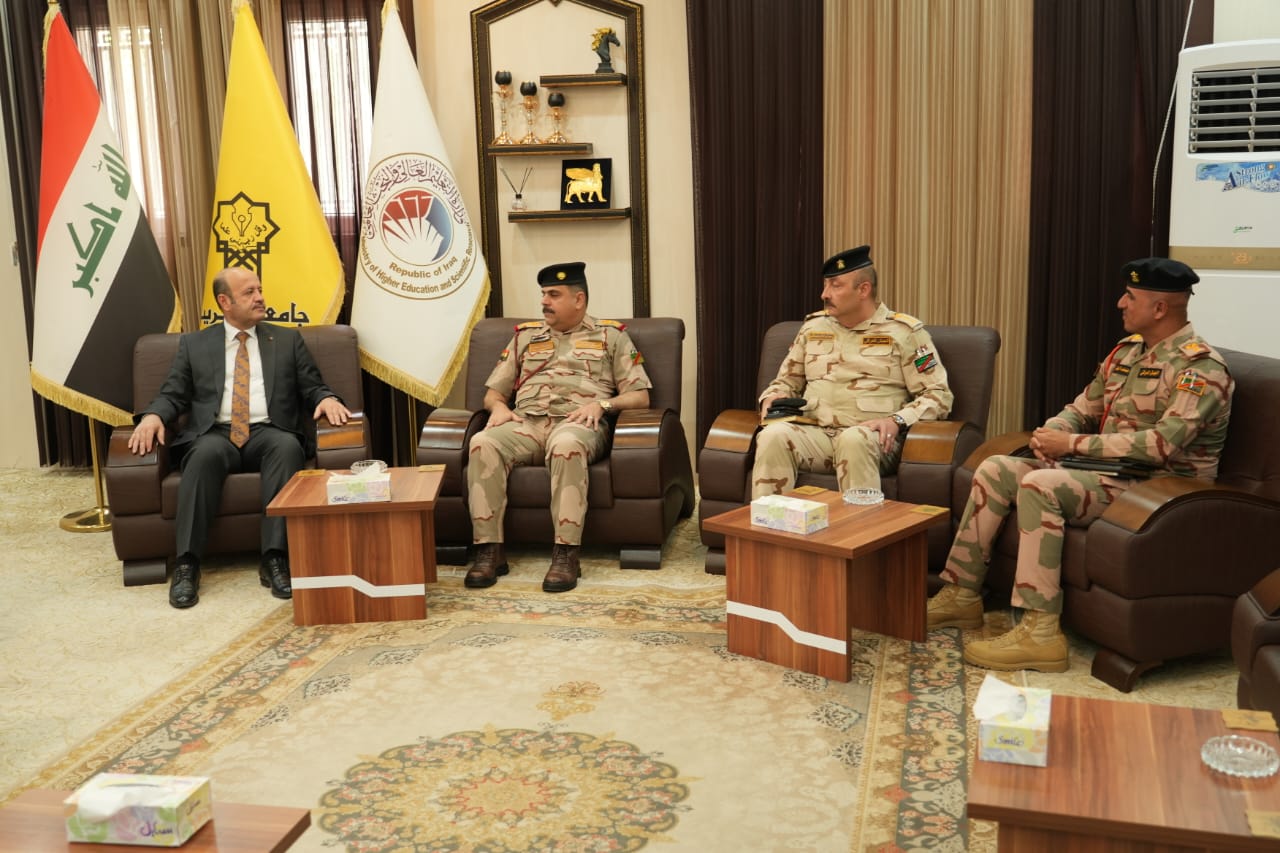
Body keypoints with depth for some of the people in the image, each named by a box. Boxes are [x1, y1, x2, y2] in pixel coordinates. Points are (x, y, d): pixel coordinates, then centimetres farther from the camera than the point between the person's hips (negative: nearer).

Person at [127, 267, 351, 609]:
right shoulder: (194, 344, 19)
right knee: (206, 452, -37)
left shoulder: (287, 339, 20)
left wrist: (327, 398, -8)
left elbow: (313, 388, 16)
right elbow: (173, 395, 14)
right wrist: (152, 416, -9)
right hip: (216, 434, 0)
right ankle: (187, 564, -34)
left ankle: (275, 559, -37)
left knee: (288, 446, -36)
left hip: (268, 433, 0)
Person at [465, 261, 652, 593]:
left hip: (576, 423, -3)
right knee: (482, 444, -31)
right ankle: (489, 551, -30)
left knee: (566, 445, -42)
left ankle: (566, 555, -40)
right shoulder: (525, 336, 28)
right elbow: (493, 391, 27)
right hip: (525, 423, 3)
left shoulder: (610, 336, 18)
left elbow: (640, 396, 10)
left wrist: (601, 404, -9)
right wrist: (499, 406, 2)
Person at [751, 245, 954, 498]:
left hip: (870, 437, -3)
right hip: (814, 432, 3)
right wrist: (772, 398, 6)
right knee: (773, 436, -30)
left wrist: (897, 421, -14)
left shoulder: (904, 332, 7)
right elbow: (787, 380, 30)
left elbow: (938, 395, 3)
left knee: (854, 439, -39)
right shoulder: (813, 326, 20)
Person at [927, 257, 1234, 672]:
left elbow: (1163, 443, -27)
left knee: (1040, 484, -31)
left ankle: (1040, 632, -31)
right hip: (1105, 470, 9)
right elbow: (1082, 409, 19)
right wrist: (1052, 433, -5)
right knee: (995, 469, -3)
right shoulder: (1126, 351, 13)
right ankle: (961, 594, 0)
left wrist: (1073, 444, -23)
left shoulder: (1201, 368, -14)